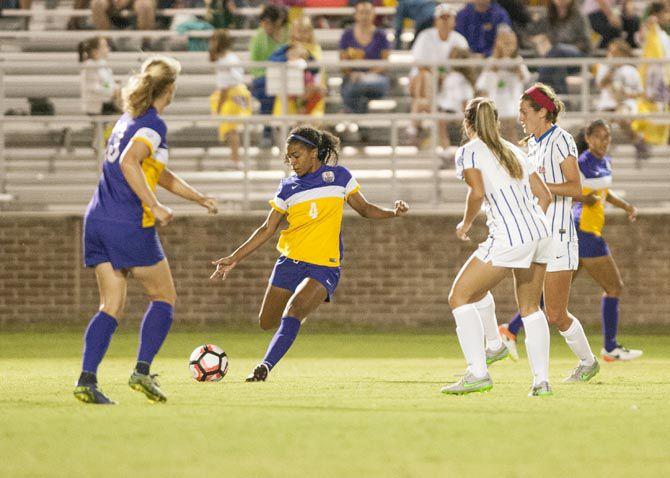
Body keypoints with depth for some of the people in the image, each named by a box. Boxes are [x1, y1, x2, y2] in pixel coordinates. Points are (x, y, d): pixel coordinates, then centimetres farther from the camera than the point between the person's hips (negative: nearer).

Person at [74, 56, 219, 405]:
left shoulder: (128, 120, 19)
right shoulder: (153, 125, -9)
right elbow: (129, 163, -25)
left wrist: (198, 198, 34)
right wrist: (154, 207, -22)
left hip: (98, 220, 8)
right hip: (130, 226, -8)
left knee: (111, 308, 7)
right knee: (164, 298, 8)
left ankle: (87, 378, -7)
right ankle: (142, 370, -4)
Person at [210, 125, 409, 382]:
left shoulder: (338, 176, 1)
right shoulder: (288, 187, 6)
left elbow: (364, 208, 11)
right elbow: (267, 230, 9)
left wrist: (393, 212, -9)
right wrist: (234, 258, 4)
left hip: (324, 267, -4)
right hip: (289, 262, 4)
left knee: (293, 311, -27)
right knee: (267, 322, 6)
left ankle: (266, 365, -31)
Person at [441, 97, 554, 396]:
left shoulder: (468, 152, 0)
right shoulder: (513, 151, 19)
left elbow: (477, 192, -17)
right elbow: (544, 195, 18)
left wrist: (466, 224, -1)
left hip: (508, 238, -7)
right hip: (541, 233, 7)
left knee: (460, 297, 3)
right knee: (530, 308, 22)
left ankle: (477, 373, -8)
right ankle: (542, 380, 16)